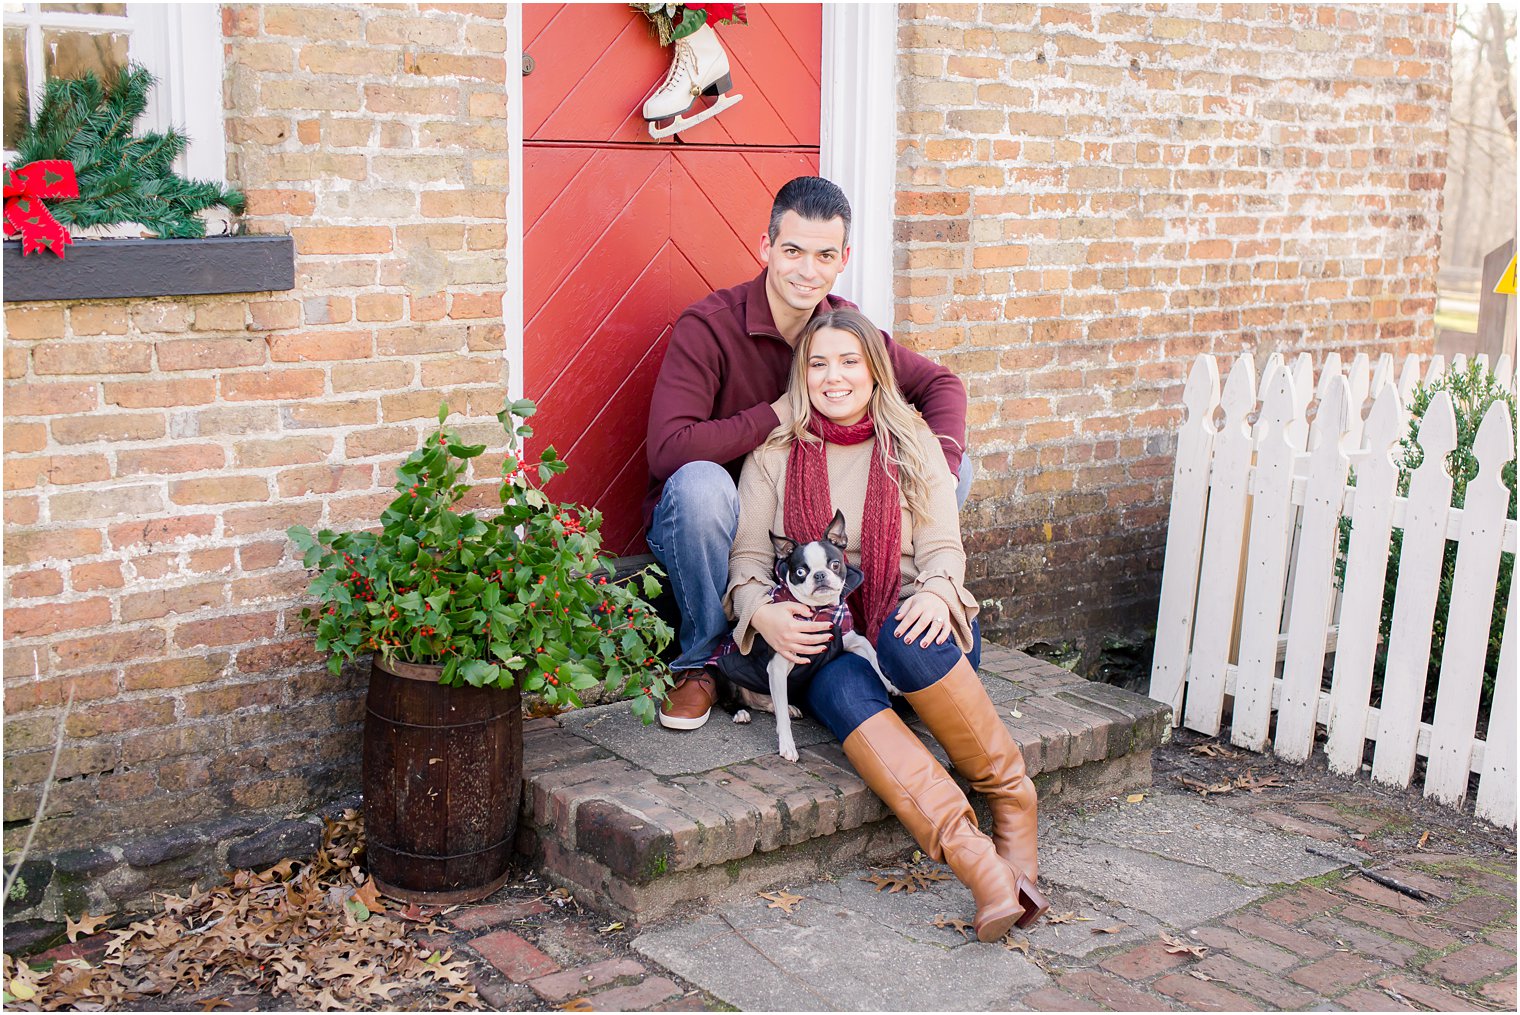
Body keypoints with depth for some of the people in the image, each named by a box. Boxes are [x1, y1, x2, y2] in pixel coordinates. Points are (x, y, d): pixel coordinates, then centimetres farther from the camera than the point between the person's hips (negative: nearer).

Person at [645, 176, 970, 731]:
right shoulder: (708, 326, -21)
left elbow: (939, 384, 5)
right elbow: (668, 450, -33)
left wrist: (941, 467, -16)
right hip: (713, 529, -5)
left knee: (958, 467, -4)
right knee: (700, 483, -40)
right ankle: (702, 662, -14)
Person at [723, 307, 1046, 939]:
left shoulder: (912, 445, 10)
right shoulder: (774, 454, 9)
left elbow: (943, 547, 4)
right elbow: (748, 556, 4)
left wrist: (936, 593, -20)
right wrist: (760, 611, -19)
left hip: (907, 628, 1)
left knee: (907, 640, -38)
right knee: (844, 691, -37)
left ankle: (1012, 799, -23)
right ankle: (979, 863, -50)